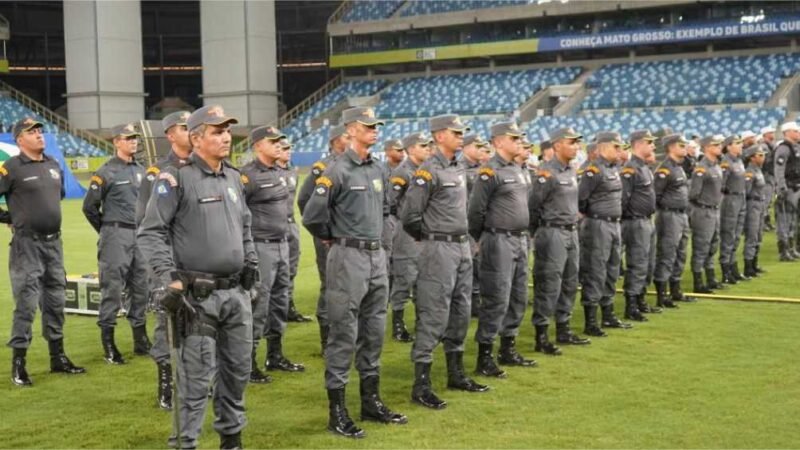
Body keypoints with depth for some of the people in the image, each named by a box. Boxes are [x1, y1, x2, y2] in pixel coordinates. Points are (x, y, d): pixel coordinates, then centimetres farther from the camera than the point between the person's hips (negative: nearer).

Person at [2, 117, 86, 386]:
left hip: (54, 242, 7)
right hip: (26, 245, -7)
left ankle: (58, 358, 24)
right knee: (26, 303, -6)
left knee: (55, 301, 13)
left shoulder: (54, 165, 10)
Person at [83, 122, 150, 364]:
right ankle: (108, 346, 3)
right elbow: (89, 206, -4)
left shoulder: (141, 171, 13)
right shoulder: (106, 172, -6)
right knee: (112, 290, -3)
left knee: (141, 289, 10)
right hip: (116, 237, -6)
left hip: (140, 235, 6)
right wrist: (107, 231, 2)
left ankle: (141, 341, 19)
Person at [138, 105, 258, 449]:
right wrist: (170, 277, -17)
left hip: (237, 292, 7)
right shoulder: (176, 179, -9)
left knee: (238, 369, 14)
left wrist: (251, 262, 16)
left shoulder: (234, 178, 14)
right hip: (198, 294, -7)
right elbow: (151, 232, -11)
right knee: (197, 375, -4)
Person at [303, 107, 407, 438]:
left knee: (374, 331, 14)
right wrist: (334, 238, 0)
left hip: (377, 255, 8)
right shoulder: (338, 171, -13)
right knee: (344, 334, -3)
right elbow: (312, 215, -16)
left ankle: (371, 401, 25)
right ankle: (337, 411, 5)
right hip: (349, 258, -8)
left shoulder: (377, 169, 11)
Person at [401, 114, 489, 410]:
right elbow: (409, 215, -14)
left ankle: (456, 375, 26)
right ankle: (421, 386, -1)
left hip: (463, 247, 8)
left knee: (460, 313, 14)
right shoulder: (428, 172, -13)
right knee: (433, 316, -7)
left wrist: (462, 237, 16)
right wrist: (430, 237, 0)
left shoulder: (459, 170, 13)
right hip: (439, 250, -8)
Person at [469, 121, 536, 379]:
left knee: (518, 298, 13)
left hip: (520, 241, 9)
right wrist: (480, 240, -3)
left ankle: (508, 350, 25)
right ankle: (484, 359, -1)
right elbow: (476, 210, -13)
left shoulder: (518, 169, 15)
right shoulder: (490, 171, -13)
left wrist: (524, 235, 18)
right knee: (496, 300, -8)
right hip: (499, 242, -9)